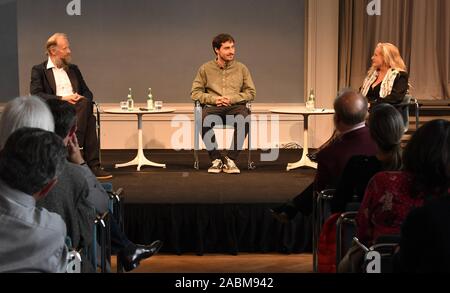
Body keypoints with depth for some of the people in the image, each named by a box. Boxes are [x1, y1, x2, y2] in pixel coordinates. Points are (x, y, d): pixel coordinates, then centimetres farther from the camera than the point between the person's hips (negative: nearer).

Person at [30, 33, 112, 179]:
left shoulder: (73, 69, 25)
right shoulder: (39, 70, 9)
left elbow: (88, 93, 22)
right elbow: (36, 95, -6)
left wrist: (82, 98, -4)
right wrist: (62, 98, -18)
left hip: (76, 109, 4)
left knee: (85, 104, -34)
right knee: (89, 119, -33)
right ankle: (93, 165, -34)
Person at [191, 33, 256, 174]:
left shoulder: (241, 68, 16)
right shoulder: (205, 68, 13)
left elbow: (251, 92, 11)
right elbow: (195, 92, 9)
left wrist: (232, 99, -7)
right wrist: (214, 99, -8)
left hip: (236, 106, 0)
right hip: (213, 107, 0)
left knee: (244, 119, -36)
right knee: (204, 120, -36)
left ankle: (230, 160, -25)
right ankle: (216, 159, -21)